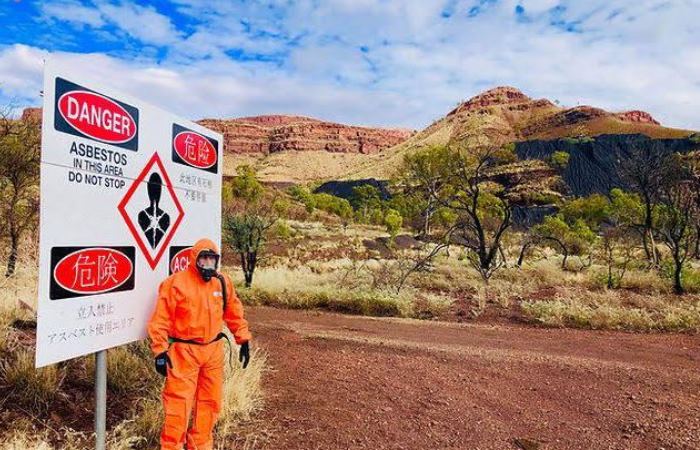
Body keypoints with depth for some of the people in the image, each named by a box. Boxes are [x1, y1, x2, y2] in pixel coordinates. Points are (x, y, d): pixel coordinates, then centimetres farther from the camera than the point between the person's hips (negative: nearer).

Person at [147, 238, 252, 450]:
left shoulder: (223, 283, 3)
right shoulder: (176, 283, -12)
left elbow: (235, 314, 11)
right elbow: (161, 320, -11)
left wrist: (244, 340, 10)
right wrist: (160, 351, -12)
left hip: (214, 350, 5)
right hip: (184, 352, -5)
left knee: (210, 401, 14)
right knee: (179, 402, -1)